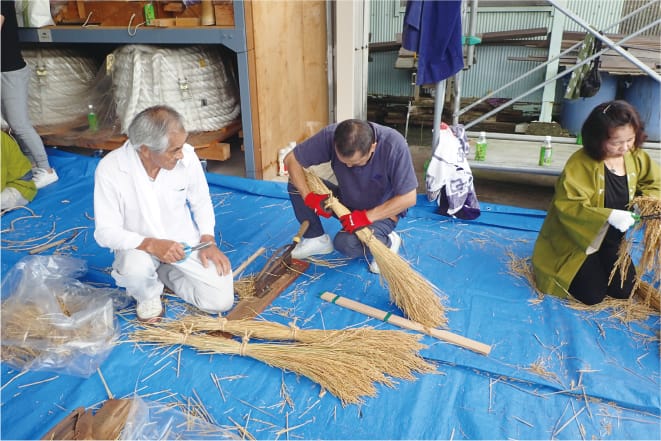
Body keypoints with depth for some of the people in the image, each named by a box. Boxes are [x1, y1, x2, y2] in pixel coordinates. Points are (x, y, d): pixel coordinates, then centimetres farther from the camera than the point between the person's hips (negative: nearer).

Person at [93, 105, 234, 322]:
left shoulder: (186, 155, -18)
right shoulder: (110, 169, -23)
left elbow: (201, 202, 1)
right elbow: (106, 232, -18)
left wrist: (208, 240, -10)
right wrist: (151, 245, -34)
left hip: (185, 243, 2)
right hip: (138, 247, -2)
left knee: (220, 301, -11)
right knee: (135, 269, -37)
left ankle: (167, 274, 17)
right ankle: (148, 295, 2)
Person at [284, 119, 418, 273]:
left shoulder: (393, 144, -32)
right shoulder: (330, 135, -24)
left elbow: (408, 197, -27)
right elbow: (291, 160, -14)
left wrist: (366, 217, -31)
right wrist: (308, 196, -25)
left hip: (382, 211, -4)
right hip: (347, 202, 4)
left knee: (346, 243, -32)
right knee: (296, 183, -13)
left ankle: (387, 242, -1)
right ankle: (316, 238, 4)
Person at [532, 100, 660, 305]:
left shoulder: (636, 157, -7)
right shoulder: (580, 163, -27)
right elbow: (568, 206, -32)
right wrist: (609, 216, -40)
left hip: (612, 240, 6)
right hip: (578, 238, -6)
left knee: (624, 291, 6)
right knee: (592, 295, -9)